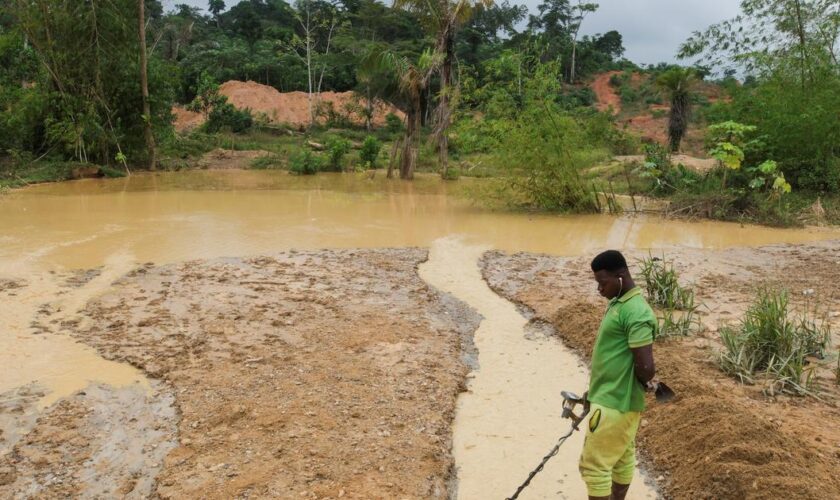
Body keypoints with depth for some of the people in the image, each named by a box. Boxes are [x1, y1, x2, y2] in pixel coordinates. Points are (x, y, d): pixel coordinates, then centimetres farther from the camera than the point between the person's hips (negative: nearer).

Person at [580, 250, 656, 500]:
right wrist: (596, 391, 16)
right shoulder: (618, 304, 9)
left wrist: (646, 384, -4)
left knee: (594, 465, -1)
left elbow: (646, 368, -25)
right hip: (616, 399, 9)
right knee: (622, 458, 19)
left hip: (615, 403, -9)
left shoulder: (636, 313, -23)